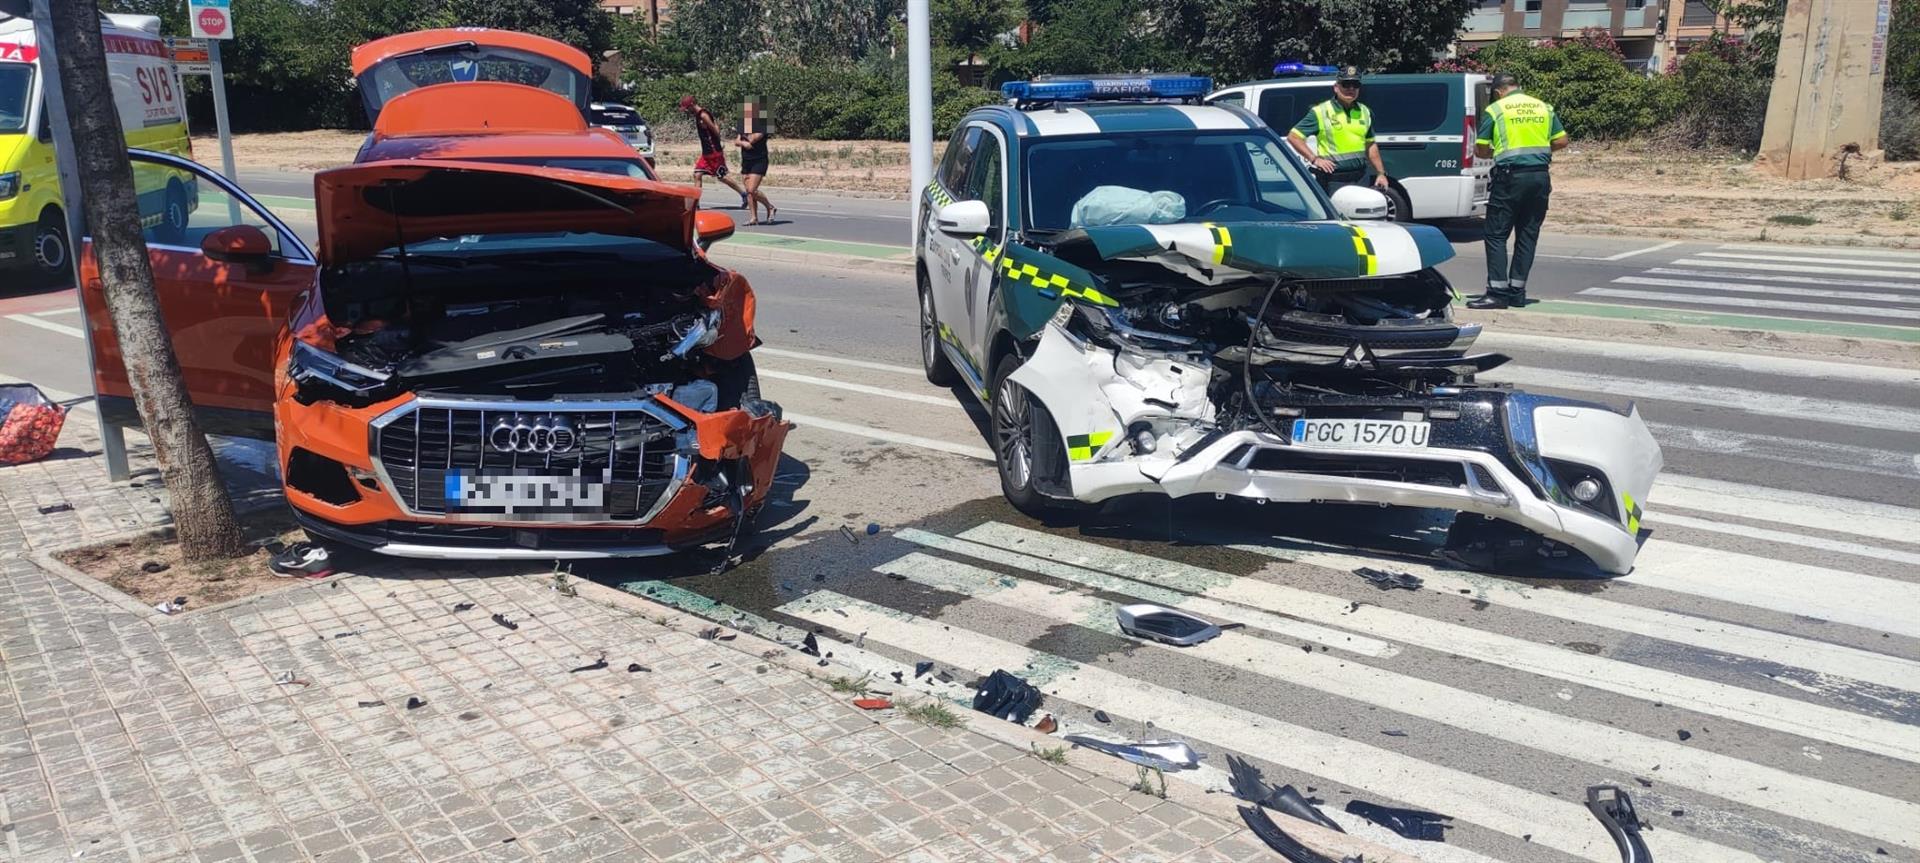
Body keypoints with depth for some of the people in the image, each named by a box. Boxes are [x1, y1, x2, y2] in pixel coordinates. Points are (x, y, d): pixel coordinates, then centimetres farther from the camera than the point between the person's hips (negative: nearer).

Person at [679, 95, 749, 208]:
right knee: (697, 175, 2)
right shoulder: (698, 115, 12)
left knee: (722, 177, -1)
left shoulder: (703, 115, -17)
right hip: (706, 153, 9)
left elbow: (716, 132, -16)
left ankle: (743, 194, 12)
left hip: (714, 152, -9)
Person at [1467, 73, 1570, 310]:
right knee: (1528, 235, 10)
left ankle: (1497, 292, -7)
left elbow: (1480, 150, -1)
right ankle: (1517, 291, 12)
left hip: (1510, 177, -5)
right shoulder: (1544, 107, 12)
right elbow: (1561, 140, 10)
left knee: (1496, 235, 0)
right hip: (1540, 176, 5)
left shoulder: (1494, 110, -1)